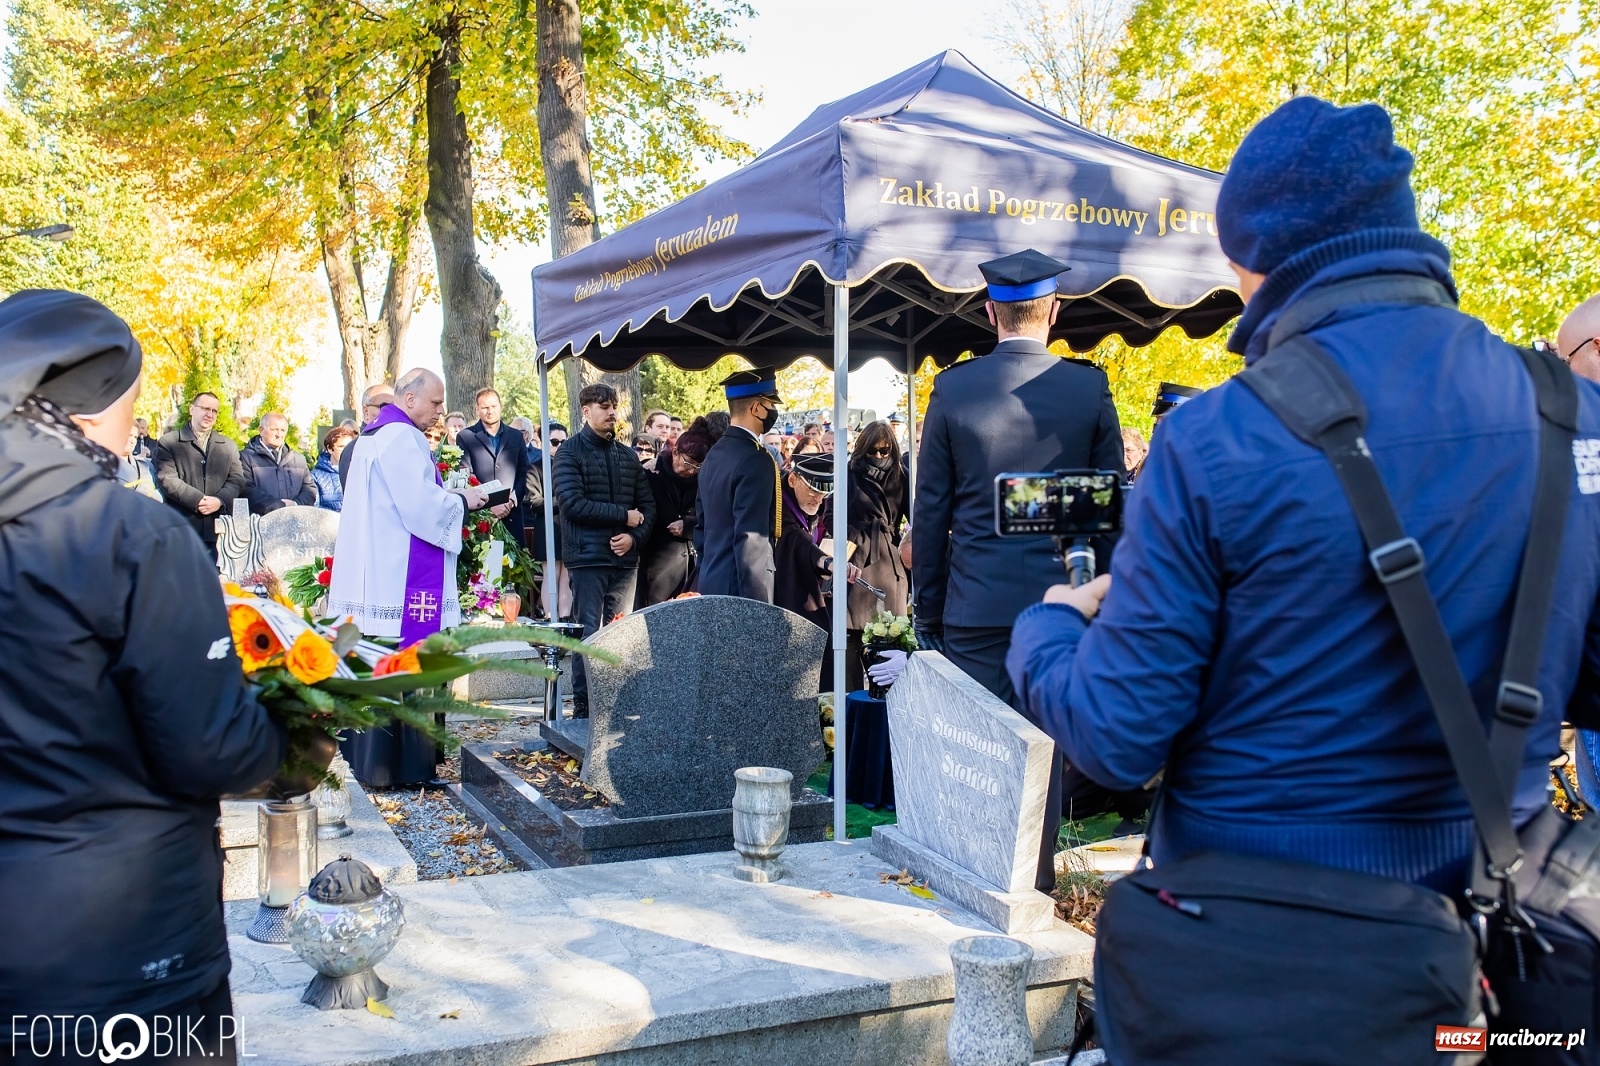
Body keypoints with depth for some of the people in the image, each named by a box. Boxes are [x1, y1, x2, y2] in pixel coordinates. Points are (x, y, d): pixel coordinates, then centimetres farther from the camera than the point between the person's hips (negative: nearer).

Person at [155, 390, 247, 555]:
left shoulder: (229, 446, 17)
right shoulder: (168, 442, 4)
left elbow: (237, 480, 8)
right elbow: (167, 479, -7)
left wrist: (219, 500, -12)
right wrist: (198, 500, -17)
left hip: (218, 530, 3)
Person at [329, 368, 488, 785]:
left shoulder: (373, 435, 18)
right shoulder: (402, 437, -13)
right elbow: (419, 504, -20)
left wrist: (449, 497, 15)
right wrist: (462, 500, -5)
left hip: (372, 575, 10)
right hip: (399, 578, -10)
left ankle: (366, 757, 18)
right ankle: (398, 763, -2)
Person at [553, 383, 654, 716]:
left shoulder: (627, 455, 15)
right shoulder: (570, 453, -1)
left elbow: (647, 504, 13)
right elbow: (573, 503, -14)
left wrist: (634, 536, -6)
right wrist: (624, 515, -11)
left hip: (625, 558, 5)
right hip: (588, 557, -5)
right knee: (589, 634, -4)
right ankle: (584, 708, 2)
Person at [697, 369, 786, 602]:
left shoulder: (714, 455, 11)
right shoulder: (756, 460, -16)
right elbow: (750, 541, -21)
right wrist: (759, 605, -19)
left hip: (712, 585, 9)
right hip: (740, 591, -9)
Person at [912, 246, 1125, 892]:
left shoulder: (952, 389, -2)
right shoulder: (1090, 387, -2)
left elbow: (930, 512, 1)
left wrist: (928, 612, 9)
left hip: (975, 606, 0)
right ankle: (1037, 884, 18)